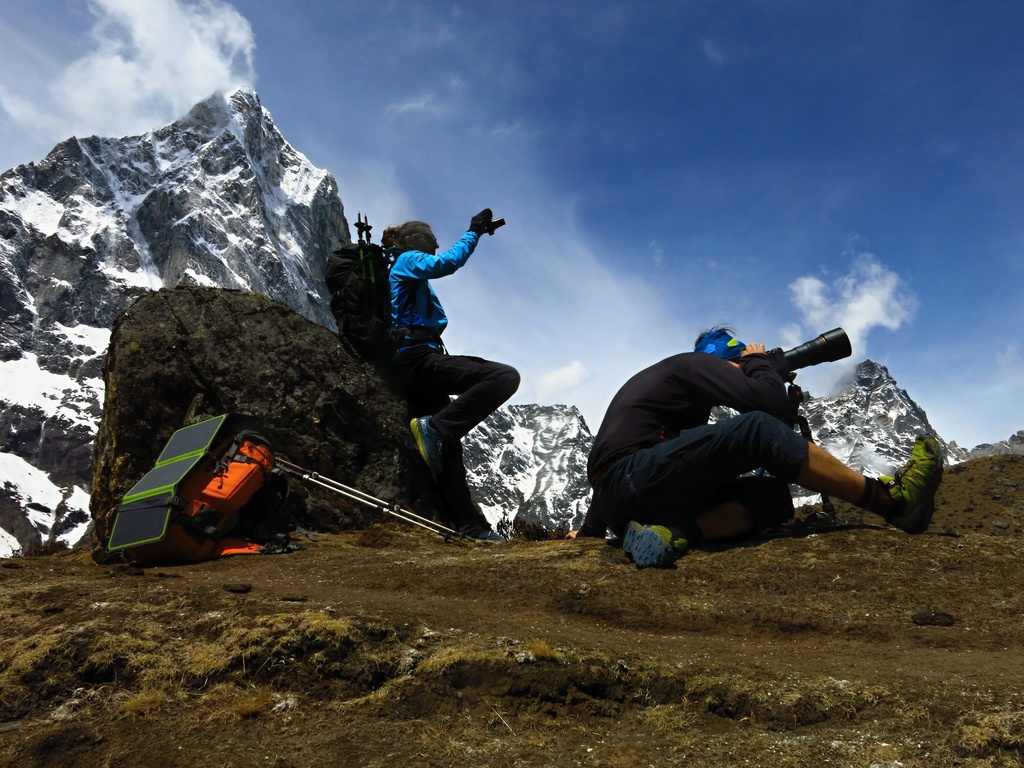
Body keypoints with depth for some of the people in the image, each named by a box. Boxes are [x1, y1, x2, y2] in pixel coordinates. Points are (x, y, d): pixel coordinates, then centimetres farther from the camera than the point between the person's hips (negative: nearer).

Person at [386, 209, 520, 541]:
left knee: (446, 448, 9)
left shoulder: (396, 270, 30)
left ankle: (468, 524, 12)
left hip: (406, 368, 10)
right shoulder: (409, 260, 2)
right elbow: (447, 262, -14)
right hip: (420, 359, -10)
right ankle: (435, 427, -26)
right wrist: (474, 231, -4)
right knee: (504, 376, -23)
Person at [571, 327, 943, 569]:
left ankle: (674, 533, -25)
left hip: (624, 510, 9)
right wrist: (759, 362, 9)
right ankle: (891, 498, -10)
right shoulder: (694, 363, 3)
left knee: (771, 494, -1)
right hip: (633, 481, -9)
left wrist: (591, 529, 34)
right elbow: (774, 407, -12)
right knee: (759, 429, -15)